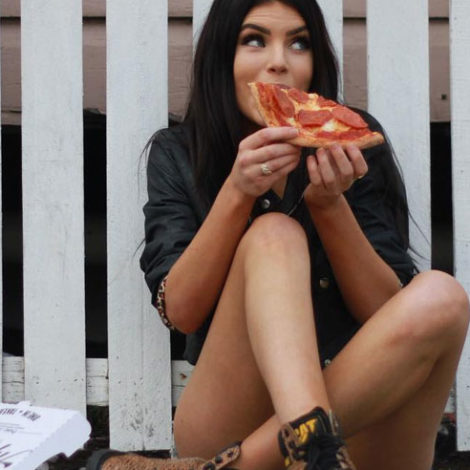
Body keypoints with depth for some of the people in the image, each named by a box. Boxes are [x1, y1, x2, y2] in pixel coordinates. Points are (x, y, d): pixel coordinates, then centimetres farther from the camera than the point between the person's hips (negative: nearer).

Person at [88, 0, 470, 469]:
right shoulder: (175, 154, 6)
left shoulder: (354, 143, 6)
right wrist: (237, 192, -19)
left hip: (358, 413, 2)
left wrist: (330, 203, -16)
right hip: (227, 421, -1)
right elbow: (180, 312, -6)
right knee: (273, 233, -24)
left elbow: (388, 312, -1)